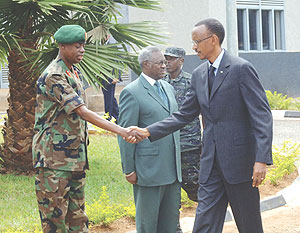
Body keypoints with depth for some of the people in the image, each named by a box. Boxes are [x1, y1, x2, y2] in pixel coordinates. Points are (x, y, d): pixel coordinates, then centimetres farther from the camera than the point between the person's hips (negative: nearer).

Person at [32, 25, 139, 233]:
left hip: (76, 158, 9)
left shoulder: (76, 74, 14)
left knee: (77, 215, 11)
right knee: (55, 215, -3)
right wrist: (120, 131, -29)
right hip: (54, 159, -9)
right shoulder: (53, 77, -16)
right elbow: (83, 112, -24)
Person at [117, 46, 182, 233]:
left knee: (171, 218, 11)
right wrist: (129, 169, -11)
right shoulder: (131, 92, -8)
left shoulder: (168, 88, 15)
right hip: (149, 168, -7)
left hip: (173, 169, 7)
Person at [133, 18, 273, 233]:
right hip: (211, 163, 6)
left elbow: (262, 116, -13)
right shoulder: (199, 74, 12)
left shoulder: (241, 69, -10)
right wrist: (148, 131, 5)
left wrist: (262, 159, -21)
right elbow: (184, 116, 16)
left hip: (240, 159, -6)